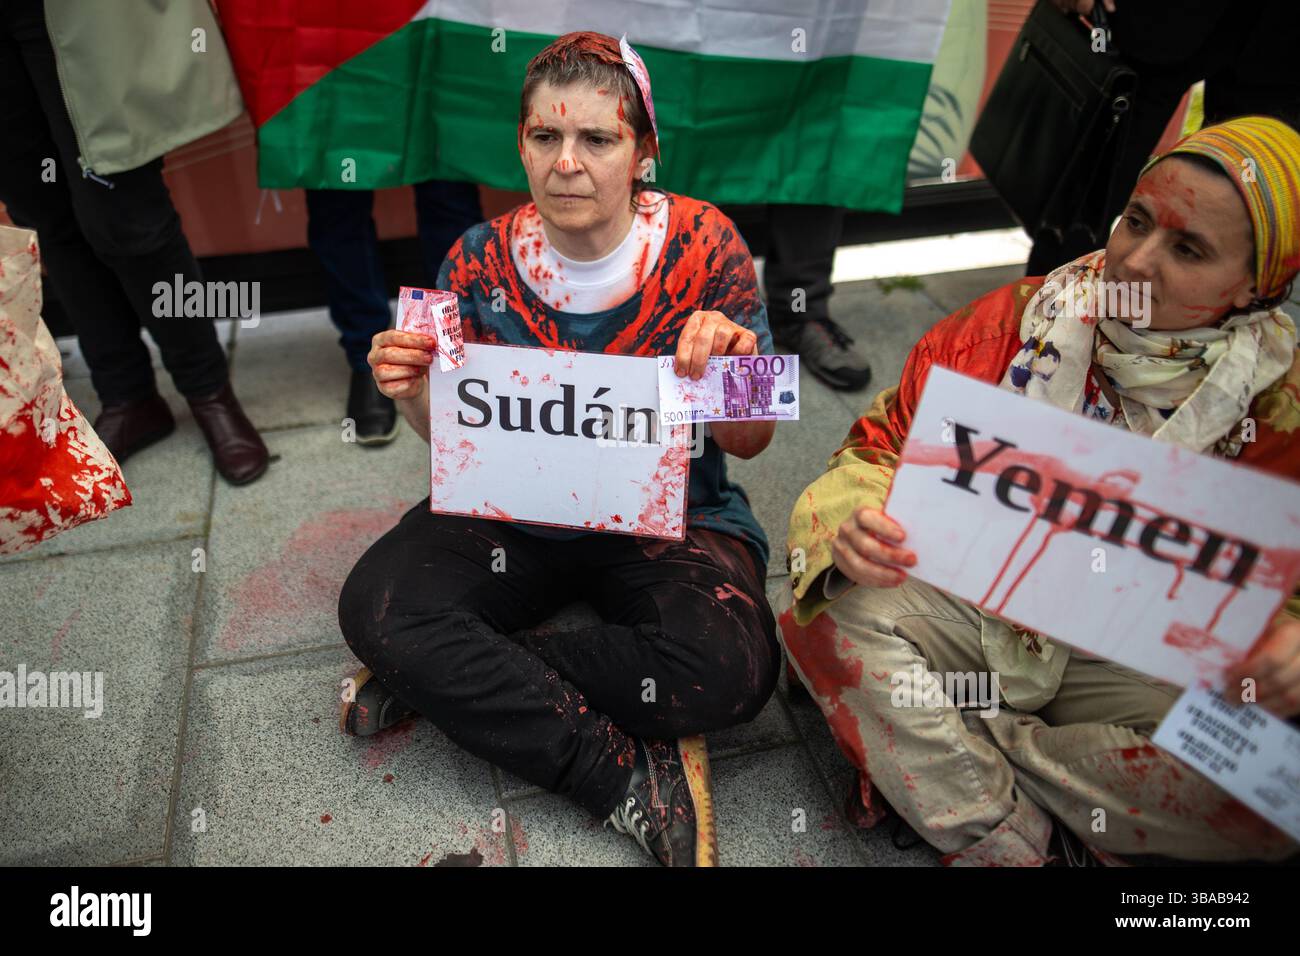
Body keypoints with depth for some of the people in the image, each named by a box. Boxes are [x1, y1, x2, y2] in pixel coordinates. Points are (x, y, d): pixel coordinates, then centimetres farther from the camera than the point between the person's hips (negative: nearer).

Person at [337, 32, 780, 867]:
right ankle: (628, 775, -16)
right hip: (516, 510, 2)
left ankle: (458, 678, -10)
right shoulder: (482, 261, -5)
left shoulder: (703, 243, -10)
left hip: (670, 515, -1)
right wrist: (414, 395, -20)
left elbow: (748, 443, -6)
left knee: (730, 670, -29)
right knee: (374, 606, -23)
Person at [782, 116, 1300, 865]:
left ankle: (931, 753, -14)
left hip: (1138, 666, 1)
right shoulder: (1021, 320, -7)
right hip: (970, 602, 0)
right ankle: (1009, 840, -15)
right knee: (840, 612, -28)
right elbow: (884, 445, -4)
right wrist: (853, 524, -27)